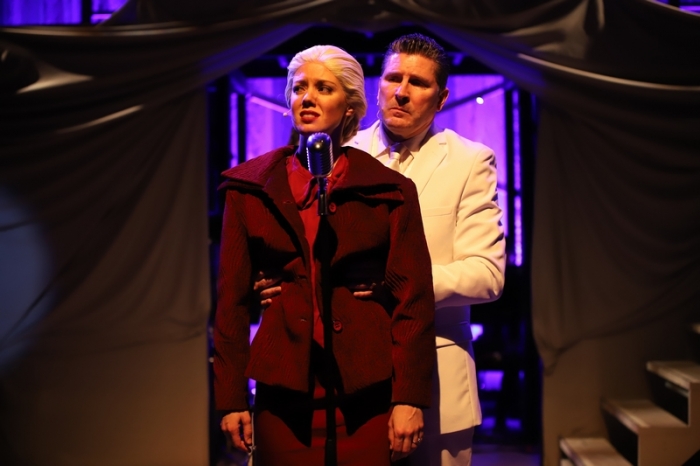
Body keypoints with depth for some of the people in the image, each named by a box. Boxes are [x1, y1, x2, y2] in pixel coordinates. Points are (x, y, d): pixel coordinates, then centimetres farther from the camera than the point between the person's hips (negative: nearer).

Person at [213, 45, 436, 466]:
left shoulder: (389, 191, 4)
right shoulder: (251, 188, 8)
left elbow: (414, 300, 0)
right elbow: (233, 300, 7)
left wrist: (409, 399, -7)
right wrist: (231, 399, 2)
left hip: (366, 397, -1)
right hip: (284, 396, 1)